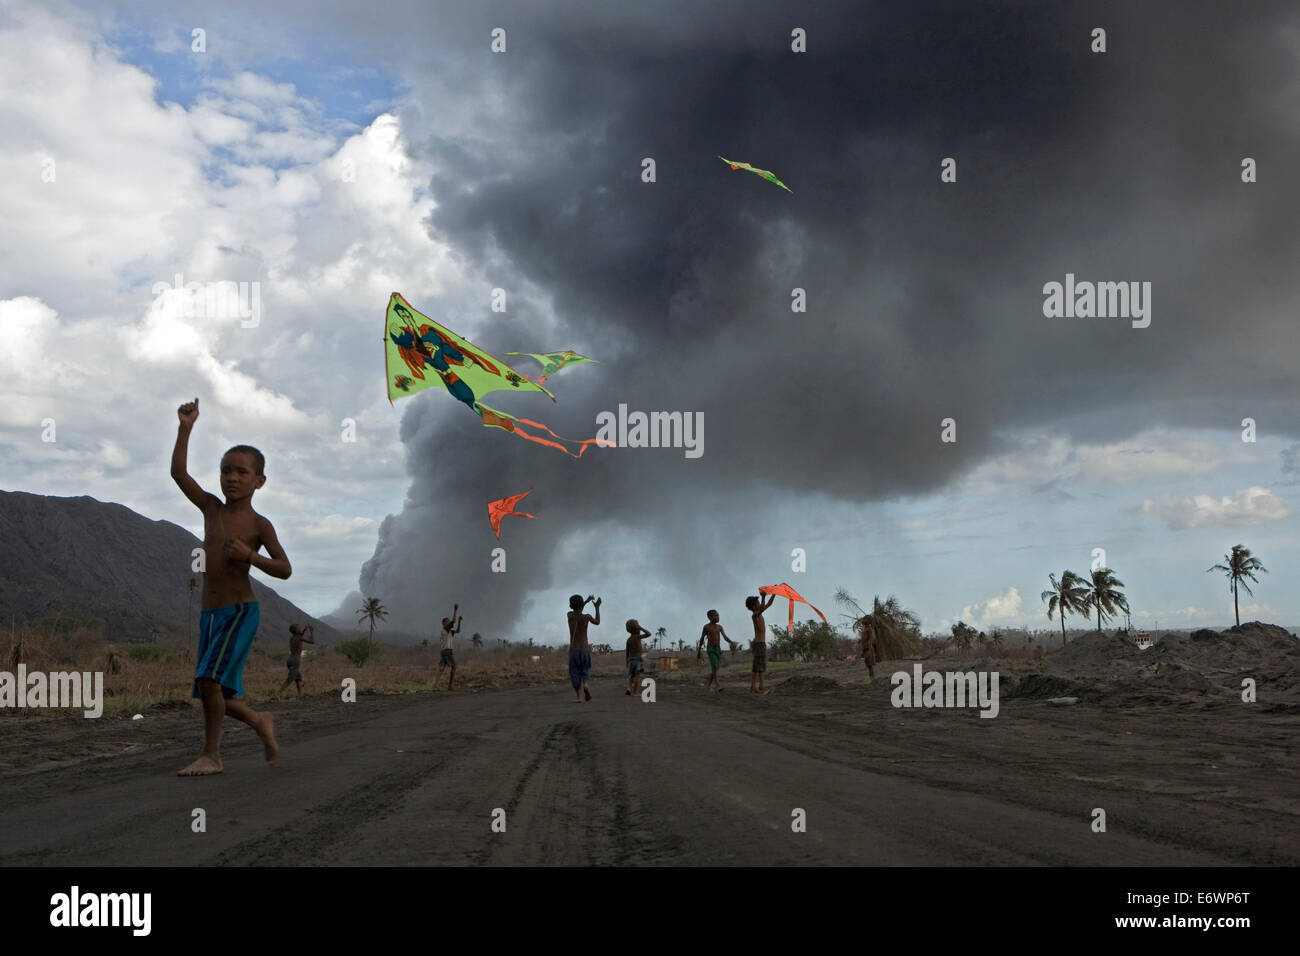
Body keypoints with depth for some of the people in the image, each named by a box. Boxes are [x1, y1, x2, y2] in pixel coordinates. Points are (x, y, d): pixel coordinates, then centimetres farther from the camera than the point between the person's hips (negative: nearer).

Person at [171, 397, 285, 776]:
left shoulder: (258, 524, -3)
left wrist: (249, 556, -21)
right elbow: (178, 473, 1)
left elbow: (285, 569, -7)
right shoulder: (211, 508, 8)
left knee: (209, 677, -20)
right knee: (213, 691, 10)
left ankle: (211, 755, -9)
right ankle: (260, 721, 35)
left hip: (240, 611, -6)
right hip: (209, 613, 6)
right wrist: (185, 429, -6)